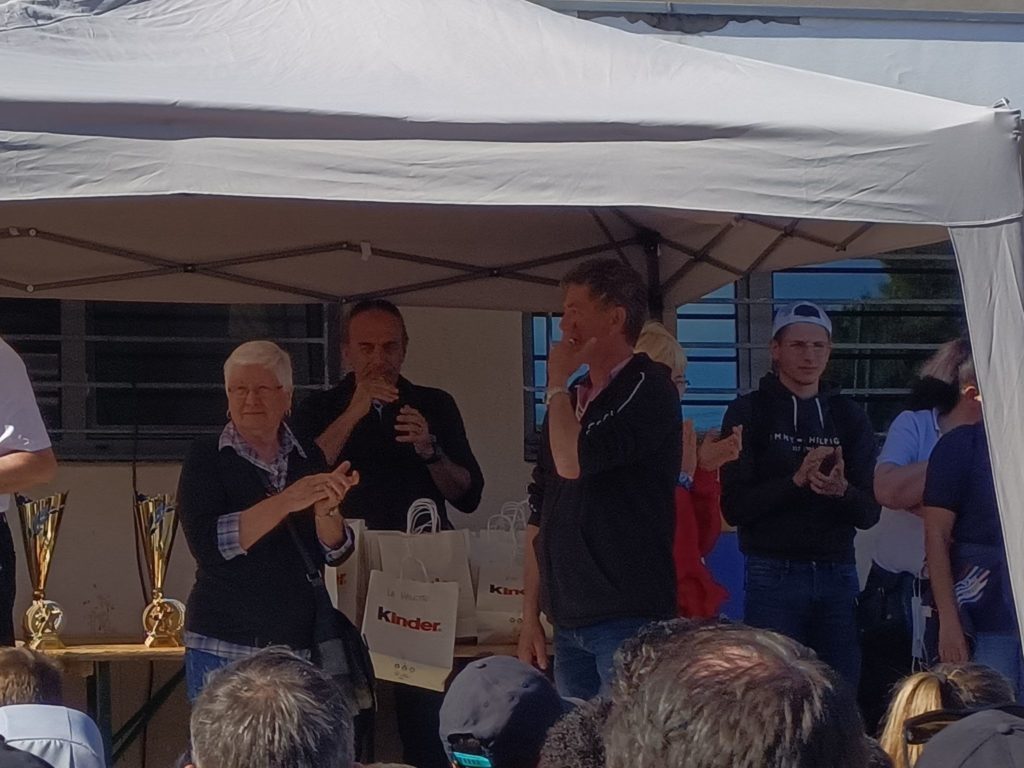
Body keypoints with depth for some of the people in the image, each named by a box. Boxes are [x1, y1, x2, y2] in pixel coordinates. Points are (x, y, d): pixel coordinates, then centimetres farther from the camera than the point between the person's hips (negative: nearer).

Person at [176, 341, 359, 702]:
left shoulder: (307, 459, 9)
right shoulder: (207, 457, -1)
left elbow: (334, 553, 4)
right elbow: (208, 546, -16)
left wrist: (326, 508, -17)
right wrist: (286, 502, -23)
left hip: (300, 646, 3)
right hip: (223, 648, -3)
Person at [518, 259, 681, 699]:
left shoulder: (647, 389, -6)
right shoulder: (570, 400, 17)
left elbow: (573, 462, -21)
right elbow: (539, 516, 19)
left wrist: (557, 384, -5)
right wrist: (531, 618, 15)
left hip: (627, 619, -7)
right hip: (570, 625, 7)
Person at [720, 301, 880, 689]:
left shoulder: (848, 416, 13)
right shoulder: (749, 413, 3)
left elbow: (870, 513, 6)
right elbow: (734, 507, -6)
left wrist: (841, 490, -16)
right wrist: (796, 480, -19)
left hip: (837, 574, 3)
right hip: (773, 573, -3)